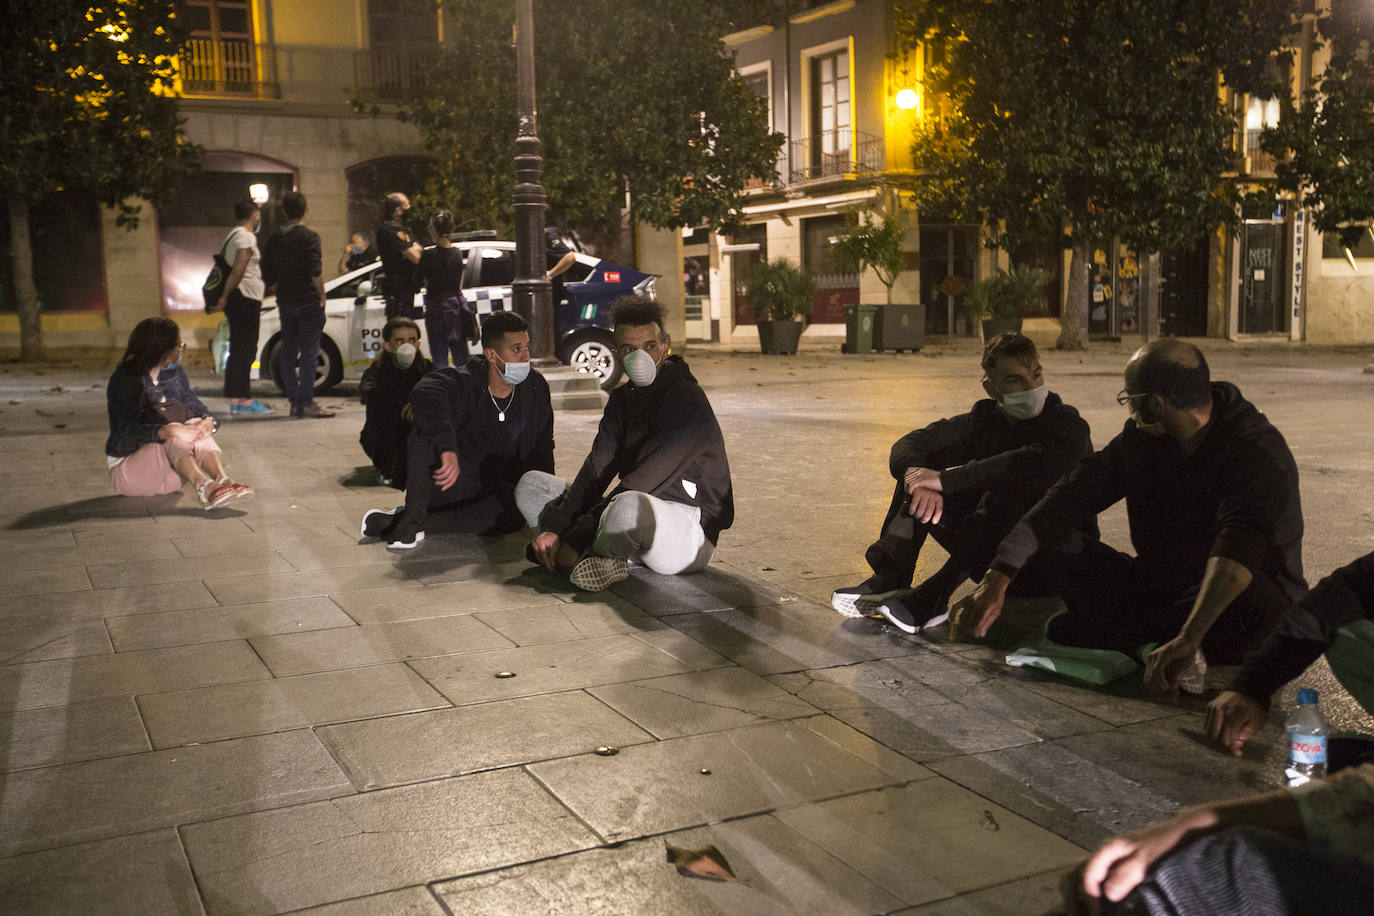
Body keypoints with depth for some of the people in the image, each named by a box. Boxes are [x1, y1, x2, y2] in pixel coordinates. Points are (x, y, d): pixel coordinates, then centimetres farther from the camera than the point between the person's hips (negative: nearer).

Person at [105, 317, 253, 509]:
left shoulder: (174, 373, 6)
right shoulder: (123, 380, -14)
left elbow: (196, 407, -1)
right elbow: (127, 430, -27)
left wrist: (209, 422, -26)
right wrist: (167, 431, -42)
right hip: (126, 466, -5)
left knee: (196, 425, -24)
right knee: (175, 435, -33)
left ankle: (222, 480, -46)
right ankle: (204, 488, -57)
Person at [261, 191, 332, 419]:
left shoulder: (275, 238, 7)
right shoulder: (309, 236, -10)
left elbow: (267, 272, 11)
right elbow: (314, 272, -19)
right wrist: (322, 296, -8)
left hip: (285, 303, 6)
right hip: (308, 302, -6)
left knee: (288, 353, 11)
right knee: (309, 353, -3)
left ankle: (294, 402, 13)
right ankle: (306, 403, -5)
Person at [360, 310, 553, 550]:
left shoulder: (536, 388, -2)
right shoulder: (464, 382, -18)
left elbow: (541, 447, 10)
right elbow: (425, 394, -42)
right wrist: (448, 449, -57)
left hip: (497, 488, 3)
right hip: (451, 476, -3)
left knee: (512, 516, -34)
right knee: (427, 435, -33)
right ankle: (412, 520, -21)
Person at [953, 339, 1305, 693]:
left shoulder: (1257, 449, -21)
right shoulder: (1142, 439, 0)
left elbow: (1239, 547, -38)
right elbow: (1068, 498, -8)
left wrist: (1187, 640, -52)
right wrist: (996, 580, -20)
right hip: (1161, 590, 7)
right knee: (1054, 548, -6)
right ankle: (1158, 642, -20)